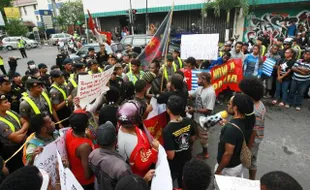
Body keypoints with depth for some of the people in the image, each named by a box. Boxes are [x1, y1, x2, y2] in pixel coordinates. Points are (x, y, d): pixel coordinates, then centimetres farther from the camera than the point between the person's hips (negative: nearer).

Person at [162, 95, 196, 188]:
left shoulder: (167, 130, -36)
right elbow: (192, 140, 0)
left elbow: (170, 156, -29)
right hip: (187, 160, 5)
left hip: (174, 165, -4)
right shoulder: (189, 122, -18)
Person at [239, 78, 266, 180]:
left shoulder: (254, 112, -35)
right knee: (253, 160, 26)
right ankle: (252, 179, 46)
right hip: (257, 138, 9)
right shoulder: (259, 103, -5)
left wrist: (247, 148, -15)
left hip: (252, 140, -9)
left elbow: (253, 132, -26)